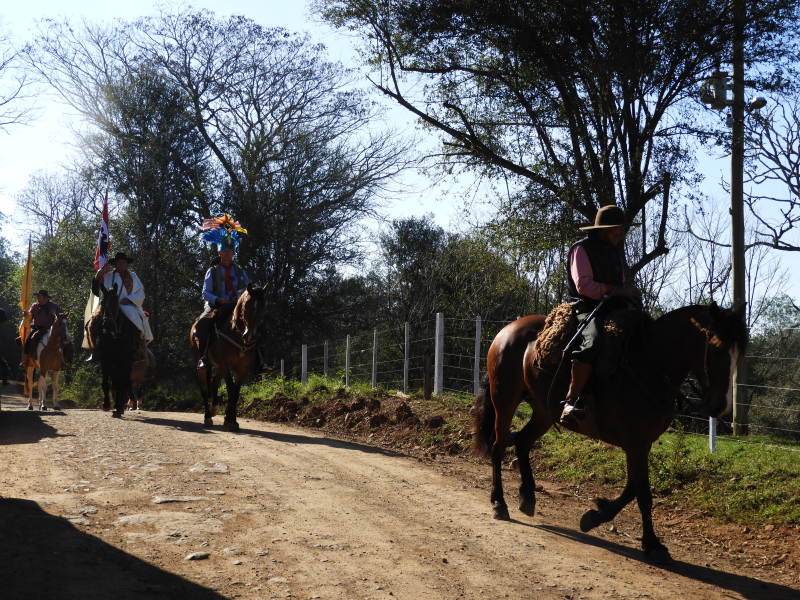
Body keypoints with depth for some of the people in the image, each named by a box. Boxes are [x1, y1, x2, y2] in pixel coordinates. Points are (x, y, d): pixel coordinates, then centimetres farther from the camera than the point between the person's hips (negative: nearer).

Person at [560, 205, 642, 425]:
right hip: (588, 309, -9)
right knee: (592, 342, -38)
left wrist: (629, 293, 5)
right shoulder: (582, 249, -2)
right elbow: (583, 285, -14)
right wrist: (617, 291, -18)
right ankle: (572, 401, -36)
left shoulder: (613, 251, 23)